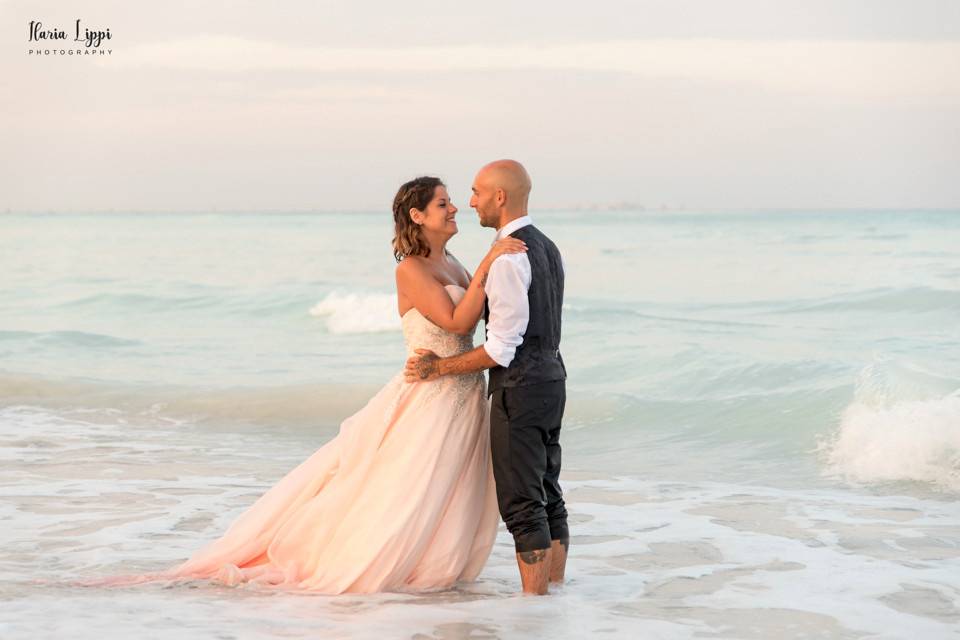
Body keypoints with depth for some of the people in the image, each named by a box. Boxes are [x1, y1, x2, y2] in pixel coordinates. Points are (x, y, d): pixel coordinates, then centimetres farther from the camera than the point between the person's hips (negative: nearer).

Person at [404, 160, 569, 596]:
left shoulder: (508, 257, -18)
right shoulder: (546, 248, 13)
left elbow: (502, 348, -18)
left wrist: (440, 368, -9)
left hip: (519, 387, -10)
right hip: (550, 378, 10)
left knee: (522, 504, -6)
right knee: (547, 498, 13)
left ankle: (534, 598, -4)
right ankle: (555, 591, 17)